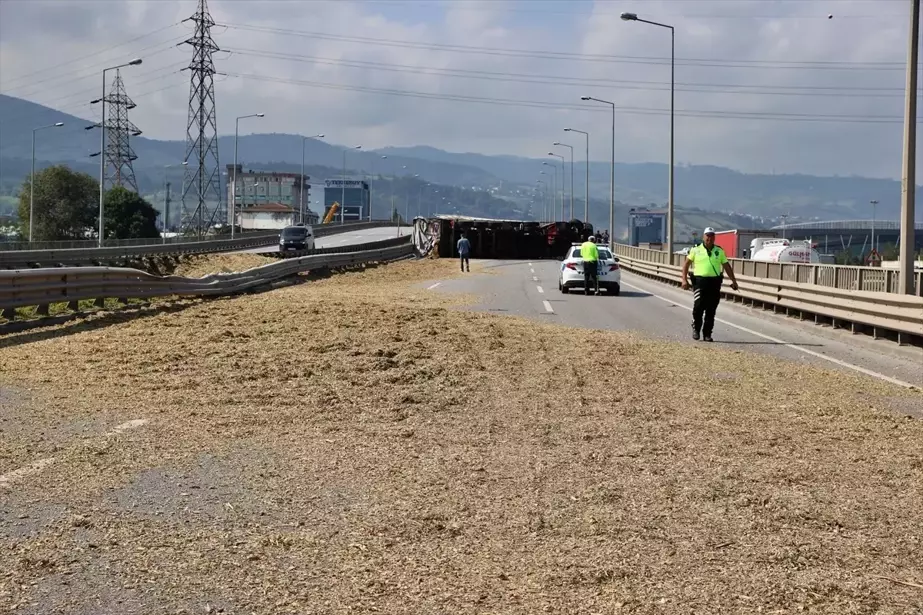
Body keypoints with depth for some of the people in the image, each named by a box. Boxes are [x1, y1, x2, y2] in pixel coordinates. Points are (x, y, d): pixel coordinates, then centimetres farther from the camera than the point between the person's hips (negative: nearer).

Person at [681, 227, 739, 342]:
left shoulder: (719, 251, 12)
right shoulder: (696, 250, 5)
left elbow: (727, 266, 16)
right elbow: (686, 264, 6)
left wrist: (733, 280, 10)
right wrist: (684, 279, -3)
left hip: (715, 282, 2)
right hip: (700, 281, -2)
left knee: (711, 310, 3)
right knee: (698, 307, -8)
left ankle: (707, 334, 10)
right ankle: (696, 329, 14)